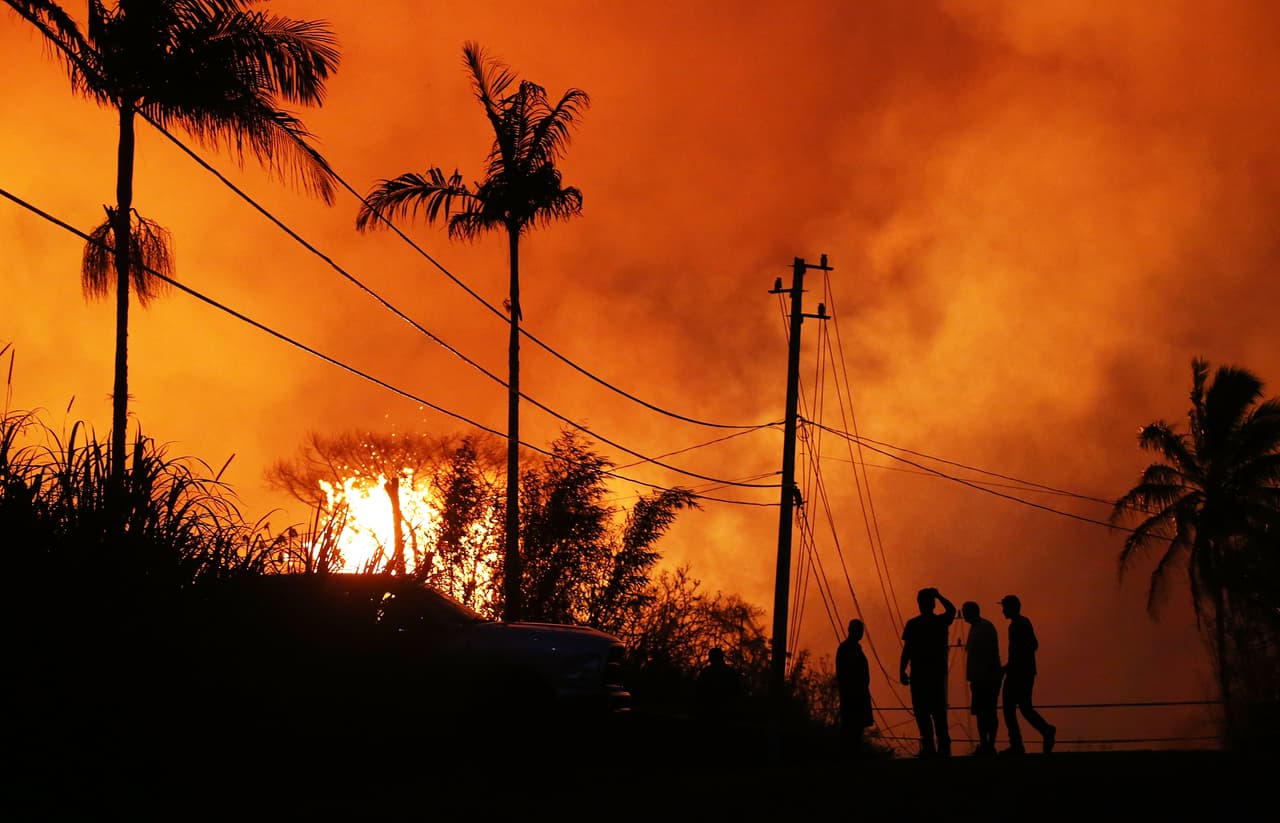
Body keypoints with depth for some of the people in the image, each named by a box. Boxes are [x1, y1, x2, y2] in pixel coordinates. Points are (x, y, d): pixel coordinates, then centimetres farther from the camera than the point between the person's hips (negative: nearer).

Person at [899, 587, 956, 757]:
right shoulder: (941, 622, 4)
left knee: (922, 711, -2)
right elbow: (951, 610, 27)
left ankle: (929, 746, -10)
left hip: (919, 673, -4)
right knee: (938, 711, 11)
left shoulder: (913, 624, -7)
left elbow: (907, 649, -9)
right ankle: (943, 746, 8)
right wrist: (939, 596, 27)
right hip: (938, 672, 4)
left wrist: (902, 671, -4)